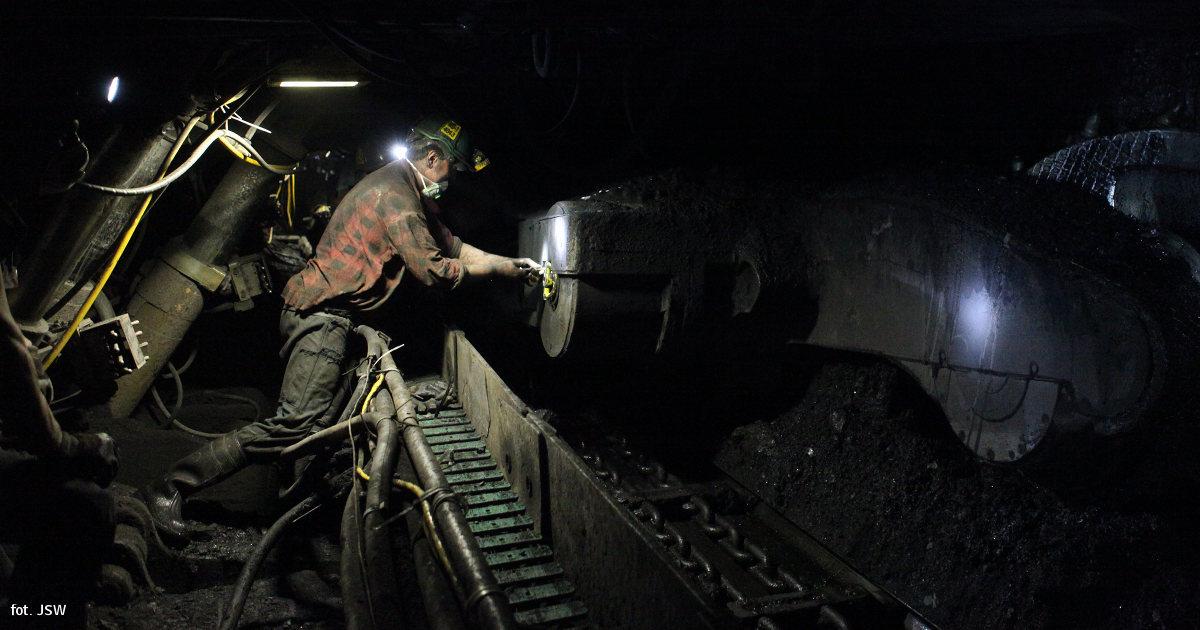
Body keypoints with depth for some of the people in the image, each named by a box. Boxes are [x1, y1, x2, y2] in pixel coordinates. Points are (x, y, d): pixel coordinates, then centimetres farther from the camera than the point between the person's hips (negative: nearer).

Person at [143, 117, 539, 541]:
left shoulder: (407, 189, 18)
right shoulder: (395, 195, -16)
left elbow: (449, 244, 22)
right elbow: (434, 271, -17)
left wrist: (512, 266, 20)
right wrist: (494, 269, -2)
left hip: (324, 311, 12)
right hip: (323, 313, -12)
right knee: (297, 424, -17)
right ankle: (171, 488, -13)